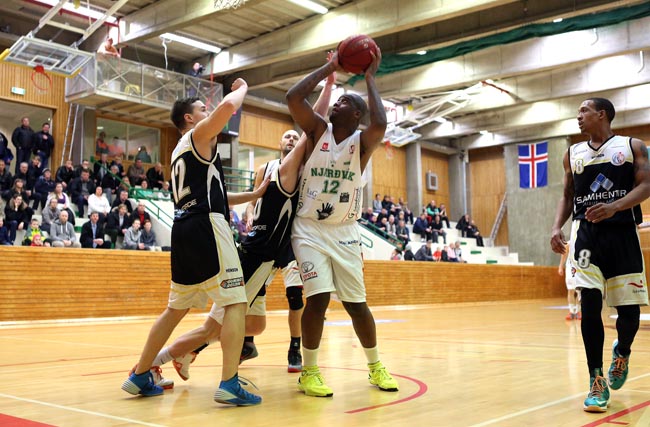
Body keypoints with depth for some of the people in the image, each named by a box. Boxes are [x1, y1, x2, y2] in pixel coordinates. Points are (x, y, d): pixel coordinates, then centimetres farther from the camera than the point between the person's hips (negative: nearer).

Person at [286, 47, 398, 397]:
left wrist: (370, 77, -17)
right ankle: (309, 371, 1)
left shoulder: (363, 141, -4)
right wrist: (330, 68, -8)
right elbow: (293, 97, -15)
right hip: (309, 229, 0)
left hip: (344, 232, 1)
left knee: (356, 303, 5)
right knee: (318, 297, -15)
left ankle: (375, 367, 25)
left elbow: (380, 124, -28)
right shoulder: (318, 130, 0)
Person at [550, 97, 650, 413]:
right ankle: (597, 382, -4)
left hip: (623, 232, -1)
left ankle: (622, 353, 35)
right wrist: (557, 227, 0)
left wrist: (614, 206, -24)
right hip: (586, 232, 1)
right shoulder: (573, 153, 15)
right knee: (590, 304, -13)